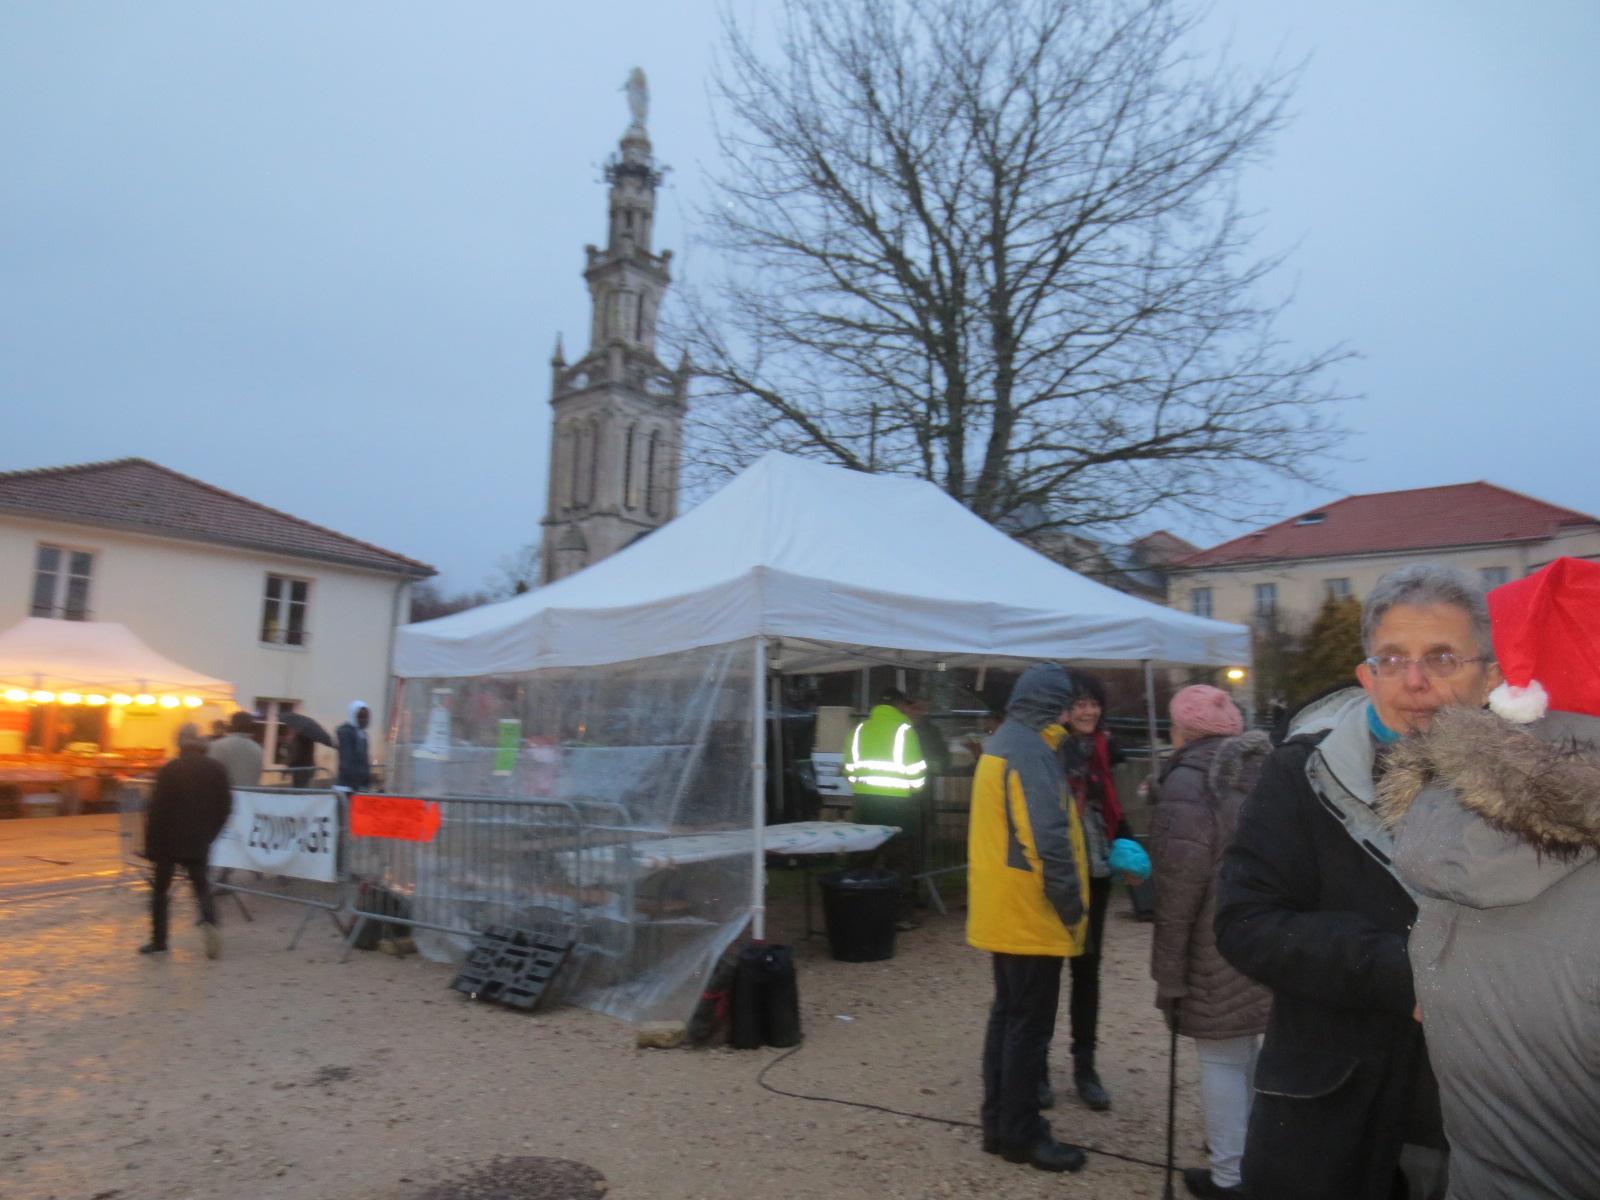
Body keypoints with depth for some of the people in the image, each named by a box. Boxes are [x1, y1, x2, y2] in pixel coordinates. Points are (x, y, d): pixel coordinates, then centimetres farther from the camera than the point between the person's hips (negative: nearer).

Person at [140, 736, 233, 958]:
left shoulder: (169, 770, -7)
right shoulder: (218, 769, 2)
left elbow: (156, 809, -8)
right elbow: (225, 807, 3)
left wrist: (151, 844, -1)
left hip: (168, 840, -2)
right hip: (199, 842, 2)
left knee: (160, 889, 12)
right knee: (201, 885, 12)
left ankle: (159, 941, 16)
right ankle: (208, 920, -15)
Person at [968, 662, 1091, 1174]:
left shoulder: (1000, 743, 13)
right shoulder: (1031, 750, -19)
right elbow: (1048, 840, -25)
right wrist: (1072, 908, -15)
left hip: (1002, 910, 10)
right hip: (1031, 913, -10)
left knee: (1007, 1014, 16)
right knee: (1029, 1024, 1)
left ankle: (998, 1122, 25)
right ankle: (1021, 1133, 12)